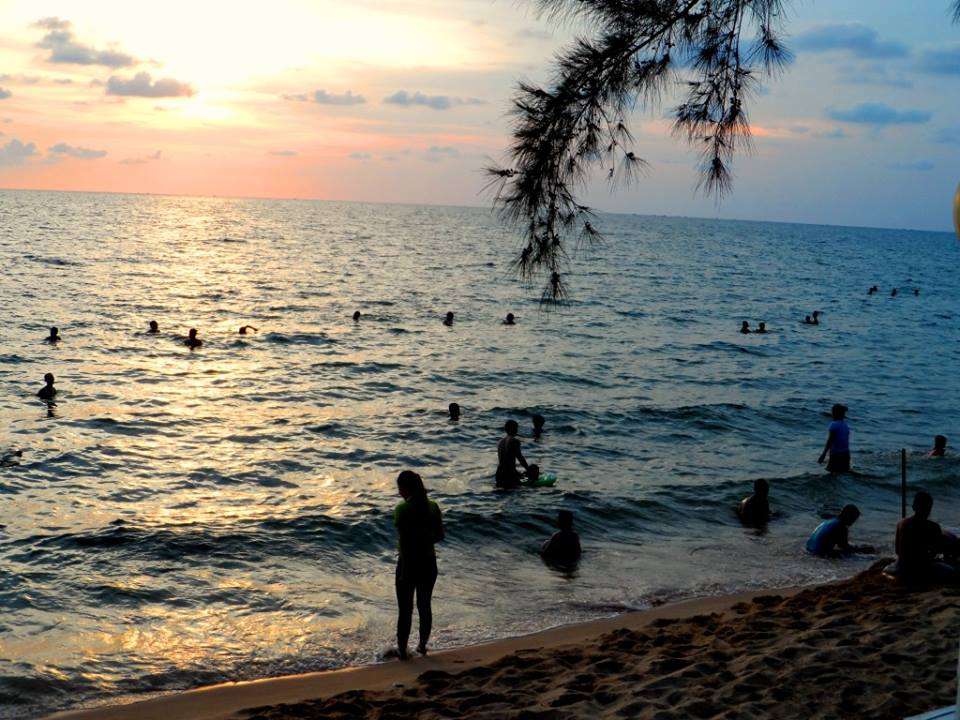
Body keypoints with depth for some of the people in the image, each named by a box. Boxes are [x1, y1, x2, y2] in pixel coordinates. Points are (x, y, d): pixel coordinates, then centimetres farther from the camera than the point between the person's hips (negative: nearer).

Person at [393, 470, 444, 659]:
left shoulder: (402, 509, -17)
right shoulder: (433, 507, -3)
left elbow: (403, 541, -20)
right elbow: (440, 536, 3)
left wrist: (404, 571, -16)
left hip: (408, 563, -4)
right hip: (429, 562, 4)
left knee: (405, 609, 9)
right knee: (425, 606, 19)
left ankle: (402, 649, 18)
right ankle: (423, 645, 29)